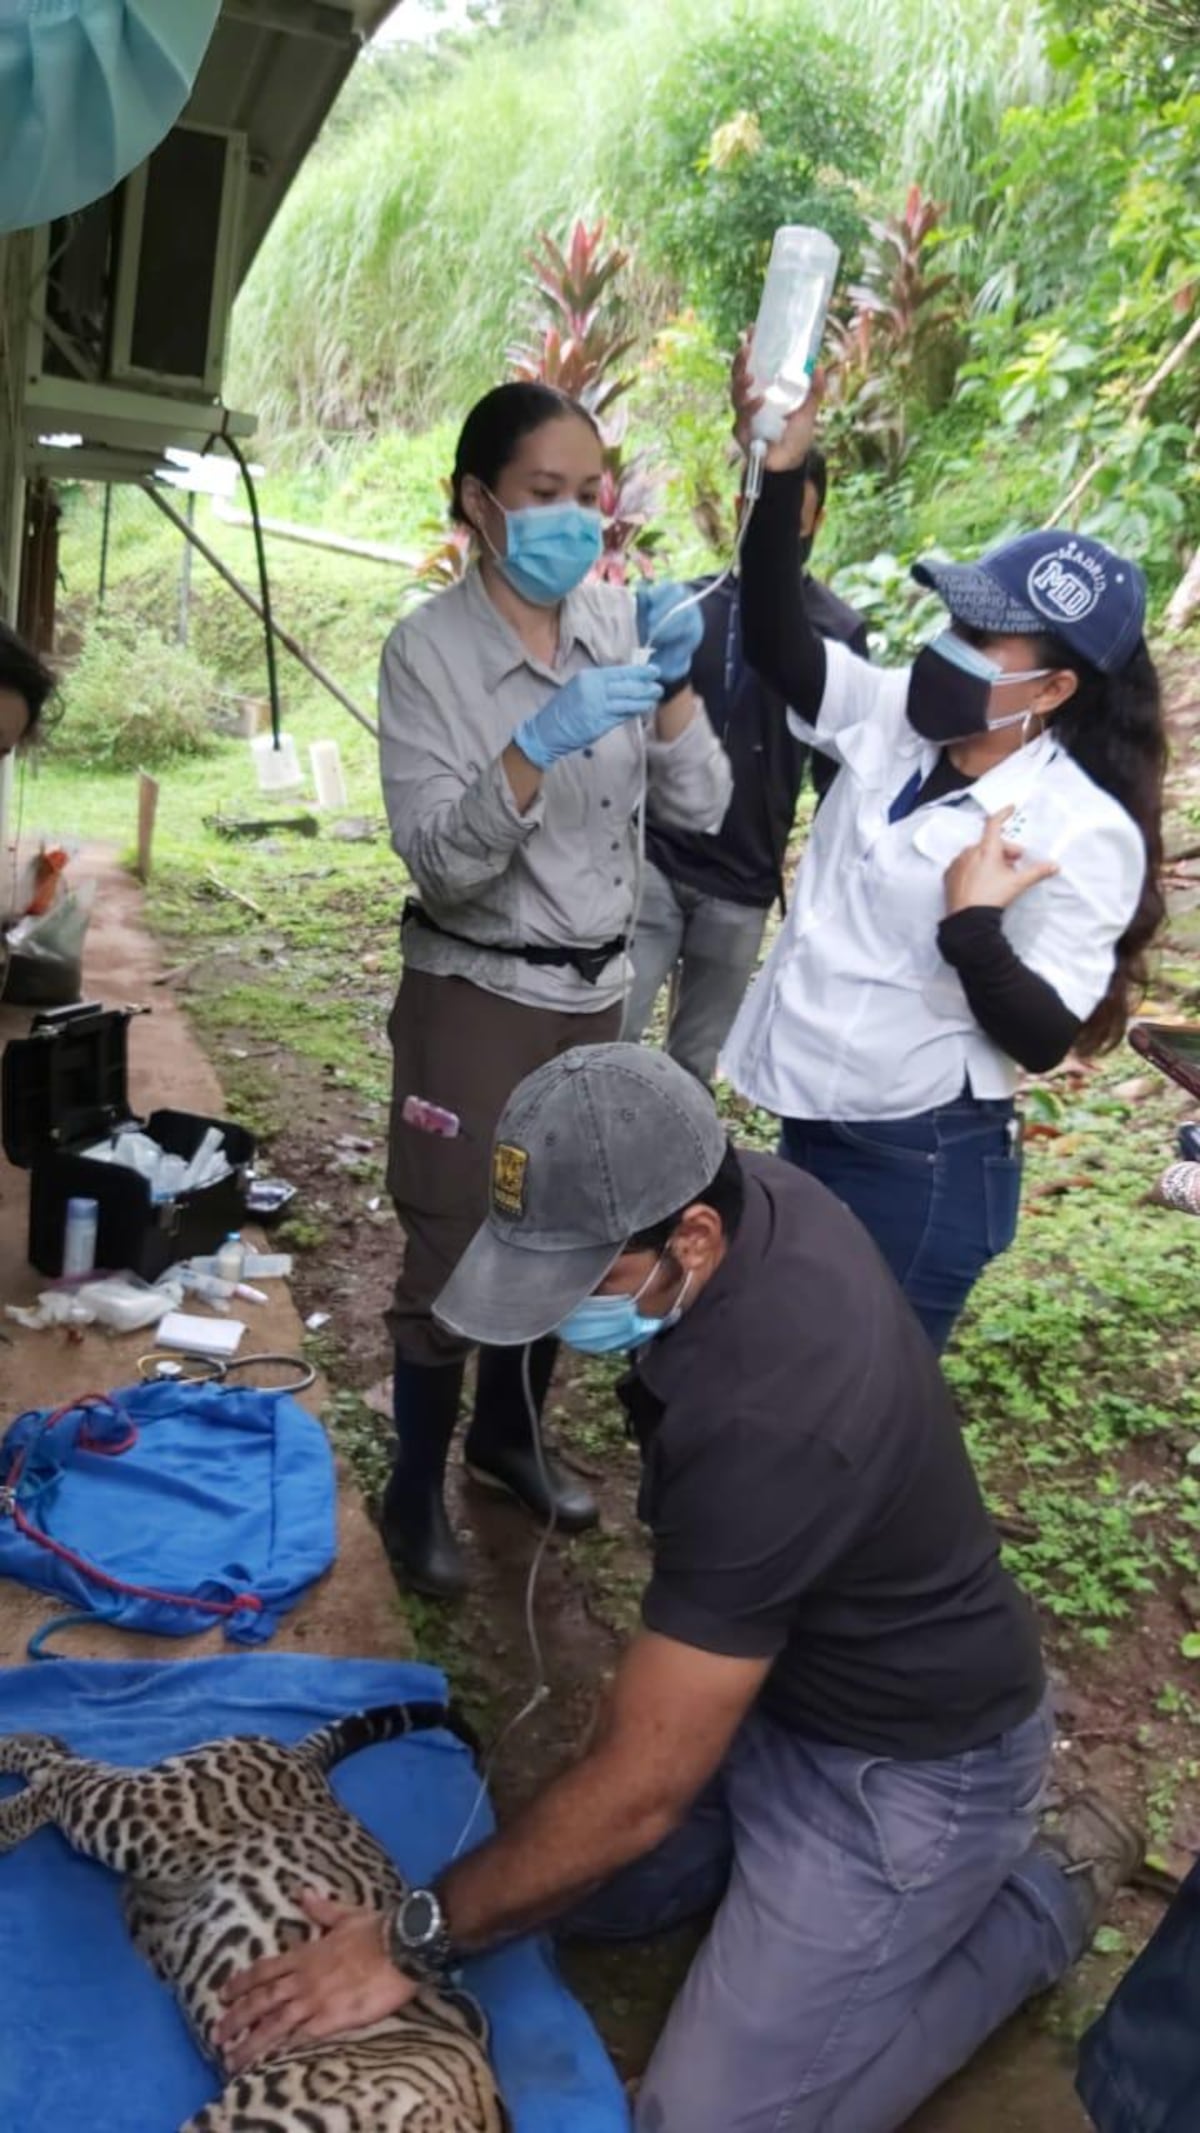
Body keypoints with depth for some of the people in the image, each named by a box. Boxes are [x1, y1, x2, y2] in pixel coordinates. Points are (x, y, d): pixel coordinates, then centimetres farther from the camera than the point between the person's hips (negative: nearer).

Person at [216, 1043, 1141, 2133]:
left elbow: (638, 1791, -30)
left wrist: (412, 1943, -17)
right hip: (782, 1666, 8)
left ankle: (1036, 1894, 10)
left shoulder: (766, 1425, -39)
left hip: (908, 1764, -8)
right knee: (583, 1891, 14)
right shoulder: (753, 1190, -14)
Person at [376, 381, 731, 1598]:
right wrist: (541, 743, -34)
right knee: (454, 1257, 3)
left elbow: (701, 809, -4)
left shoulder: (622, 622, 0)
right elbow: (436, 857, -20)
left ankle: (508, 1440, 40)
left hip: (595, 992, 5)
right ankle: (414, 1491, 25)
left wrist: (673, 686, -20)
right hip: (476, 996, -5)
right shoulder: (429, 649, -14)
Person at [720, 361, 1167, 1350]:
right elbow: (777, 645, -5)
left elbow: (1043, 1038, -16)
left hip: (921, 1162, -6)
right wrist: (783, 471, -14)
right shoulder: (897, 718, 0)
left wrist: (973, 927, -32)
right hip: (811, 1126, 7)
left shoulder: (1084, 833, -17)